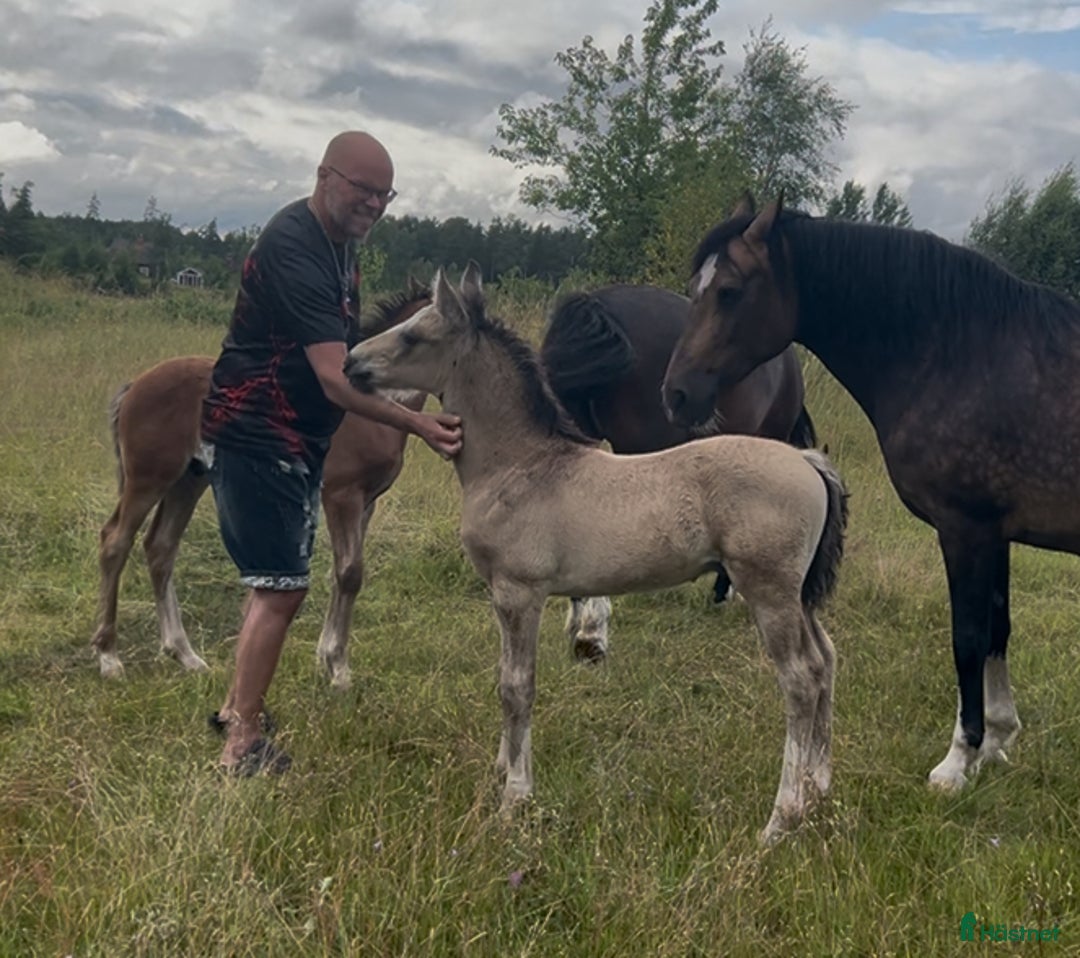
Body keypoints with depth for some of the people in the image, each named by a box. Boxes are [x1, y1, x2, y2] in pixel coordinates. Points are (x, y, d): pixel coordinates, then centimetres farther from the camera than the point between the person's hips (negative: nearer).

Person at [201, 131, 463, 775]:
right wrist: (419, 425, -39)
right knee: (282, 587, -10)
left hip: (299, 441, 10)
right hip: (254, 437, -10)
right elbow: (335, 378, -32)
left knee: (281, 582, 17)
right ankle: (244, 746, -1)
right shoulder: (293, 249, -24)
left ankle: (238, 709, 32)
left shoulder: (340, 243, 7)